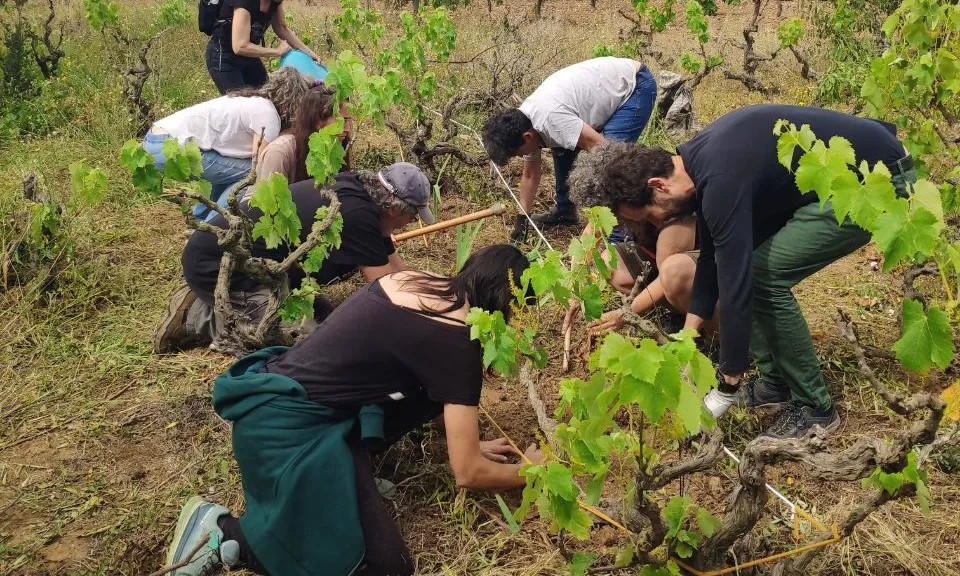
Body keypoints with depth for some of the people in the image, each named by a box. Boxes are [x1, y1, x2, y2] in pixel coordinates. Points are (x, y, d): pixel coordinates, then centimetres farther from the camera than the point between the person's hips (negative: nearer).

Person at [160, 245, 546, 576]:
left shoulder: (415, 281, 8)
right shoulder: (456, 342, -14)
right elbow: (468, 473, -10)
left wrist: (465, 439, 26)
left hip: (277, 399, 9)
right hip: (286, 429, -9)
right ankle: (227, 533, -5)